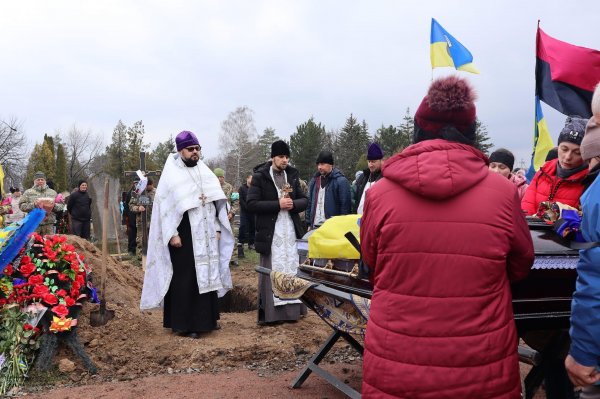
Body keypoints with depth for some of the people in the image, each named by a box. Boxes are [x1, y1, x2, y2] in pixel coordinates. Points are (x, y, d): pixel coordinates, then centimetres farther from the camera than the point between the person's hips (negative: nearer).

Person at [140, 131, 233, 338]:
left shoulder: (205, 173, 12)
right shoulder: (171, 174, -4)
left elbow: (216, 202, 14)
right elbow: (165, 207, -9)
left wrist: (217, 228, 7)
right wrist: (172, 234, -15)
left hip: (206, 235, 6)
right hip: (183, 236, -6)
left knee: (207, 274, 10)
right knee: (184, 278, -1)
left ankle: (205, 318, 21)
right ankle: (182, 323, 8)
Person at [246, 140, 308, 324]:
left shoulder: (292, 175, 12)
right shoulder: (260, 176, -3)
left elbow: (304, 200, 14)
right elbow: (251, 203, -11)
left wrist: (293, 204, -8)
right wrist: (278, 204, -16)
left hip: (291, 231, 4)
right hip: (270, 233, -4)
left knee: (292, 270, 6)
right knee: (271, 272, -1)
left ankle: (292, 309, 14)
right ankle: (269, 313, 6)